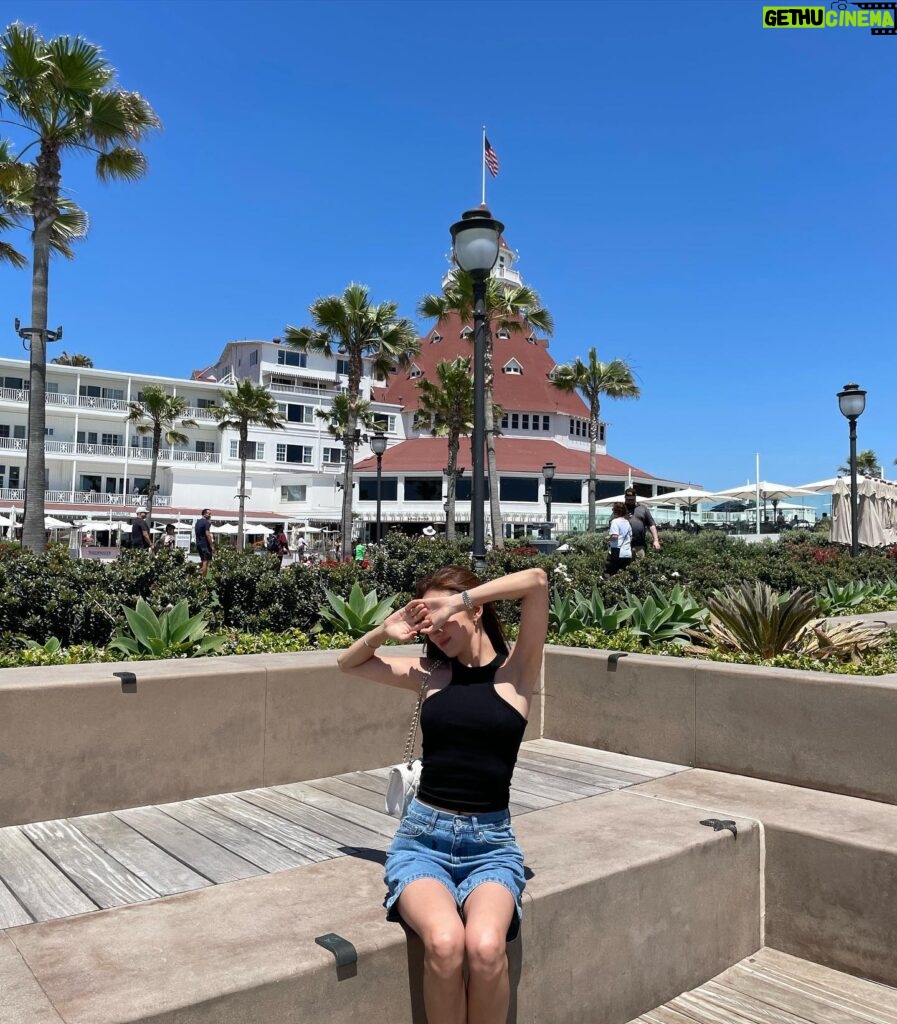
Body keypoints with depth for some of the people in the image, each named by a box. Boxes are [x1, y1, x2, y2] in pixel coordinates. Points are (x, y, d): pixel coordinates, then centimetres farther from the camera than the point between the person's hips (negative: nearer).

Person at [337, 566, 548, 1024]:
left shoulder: (516, 670, 0)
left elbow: (537, 581, -14)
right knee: (444, 943, -29)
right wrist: (384, 631, 3)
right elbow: (349, 663, 20)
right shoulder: (432, 673, 9)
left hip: (490, 843, -1)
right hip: (423, 837, 2)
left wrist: (458, 601, -13)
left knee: (485, 946, -31)